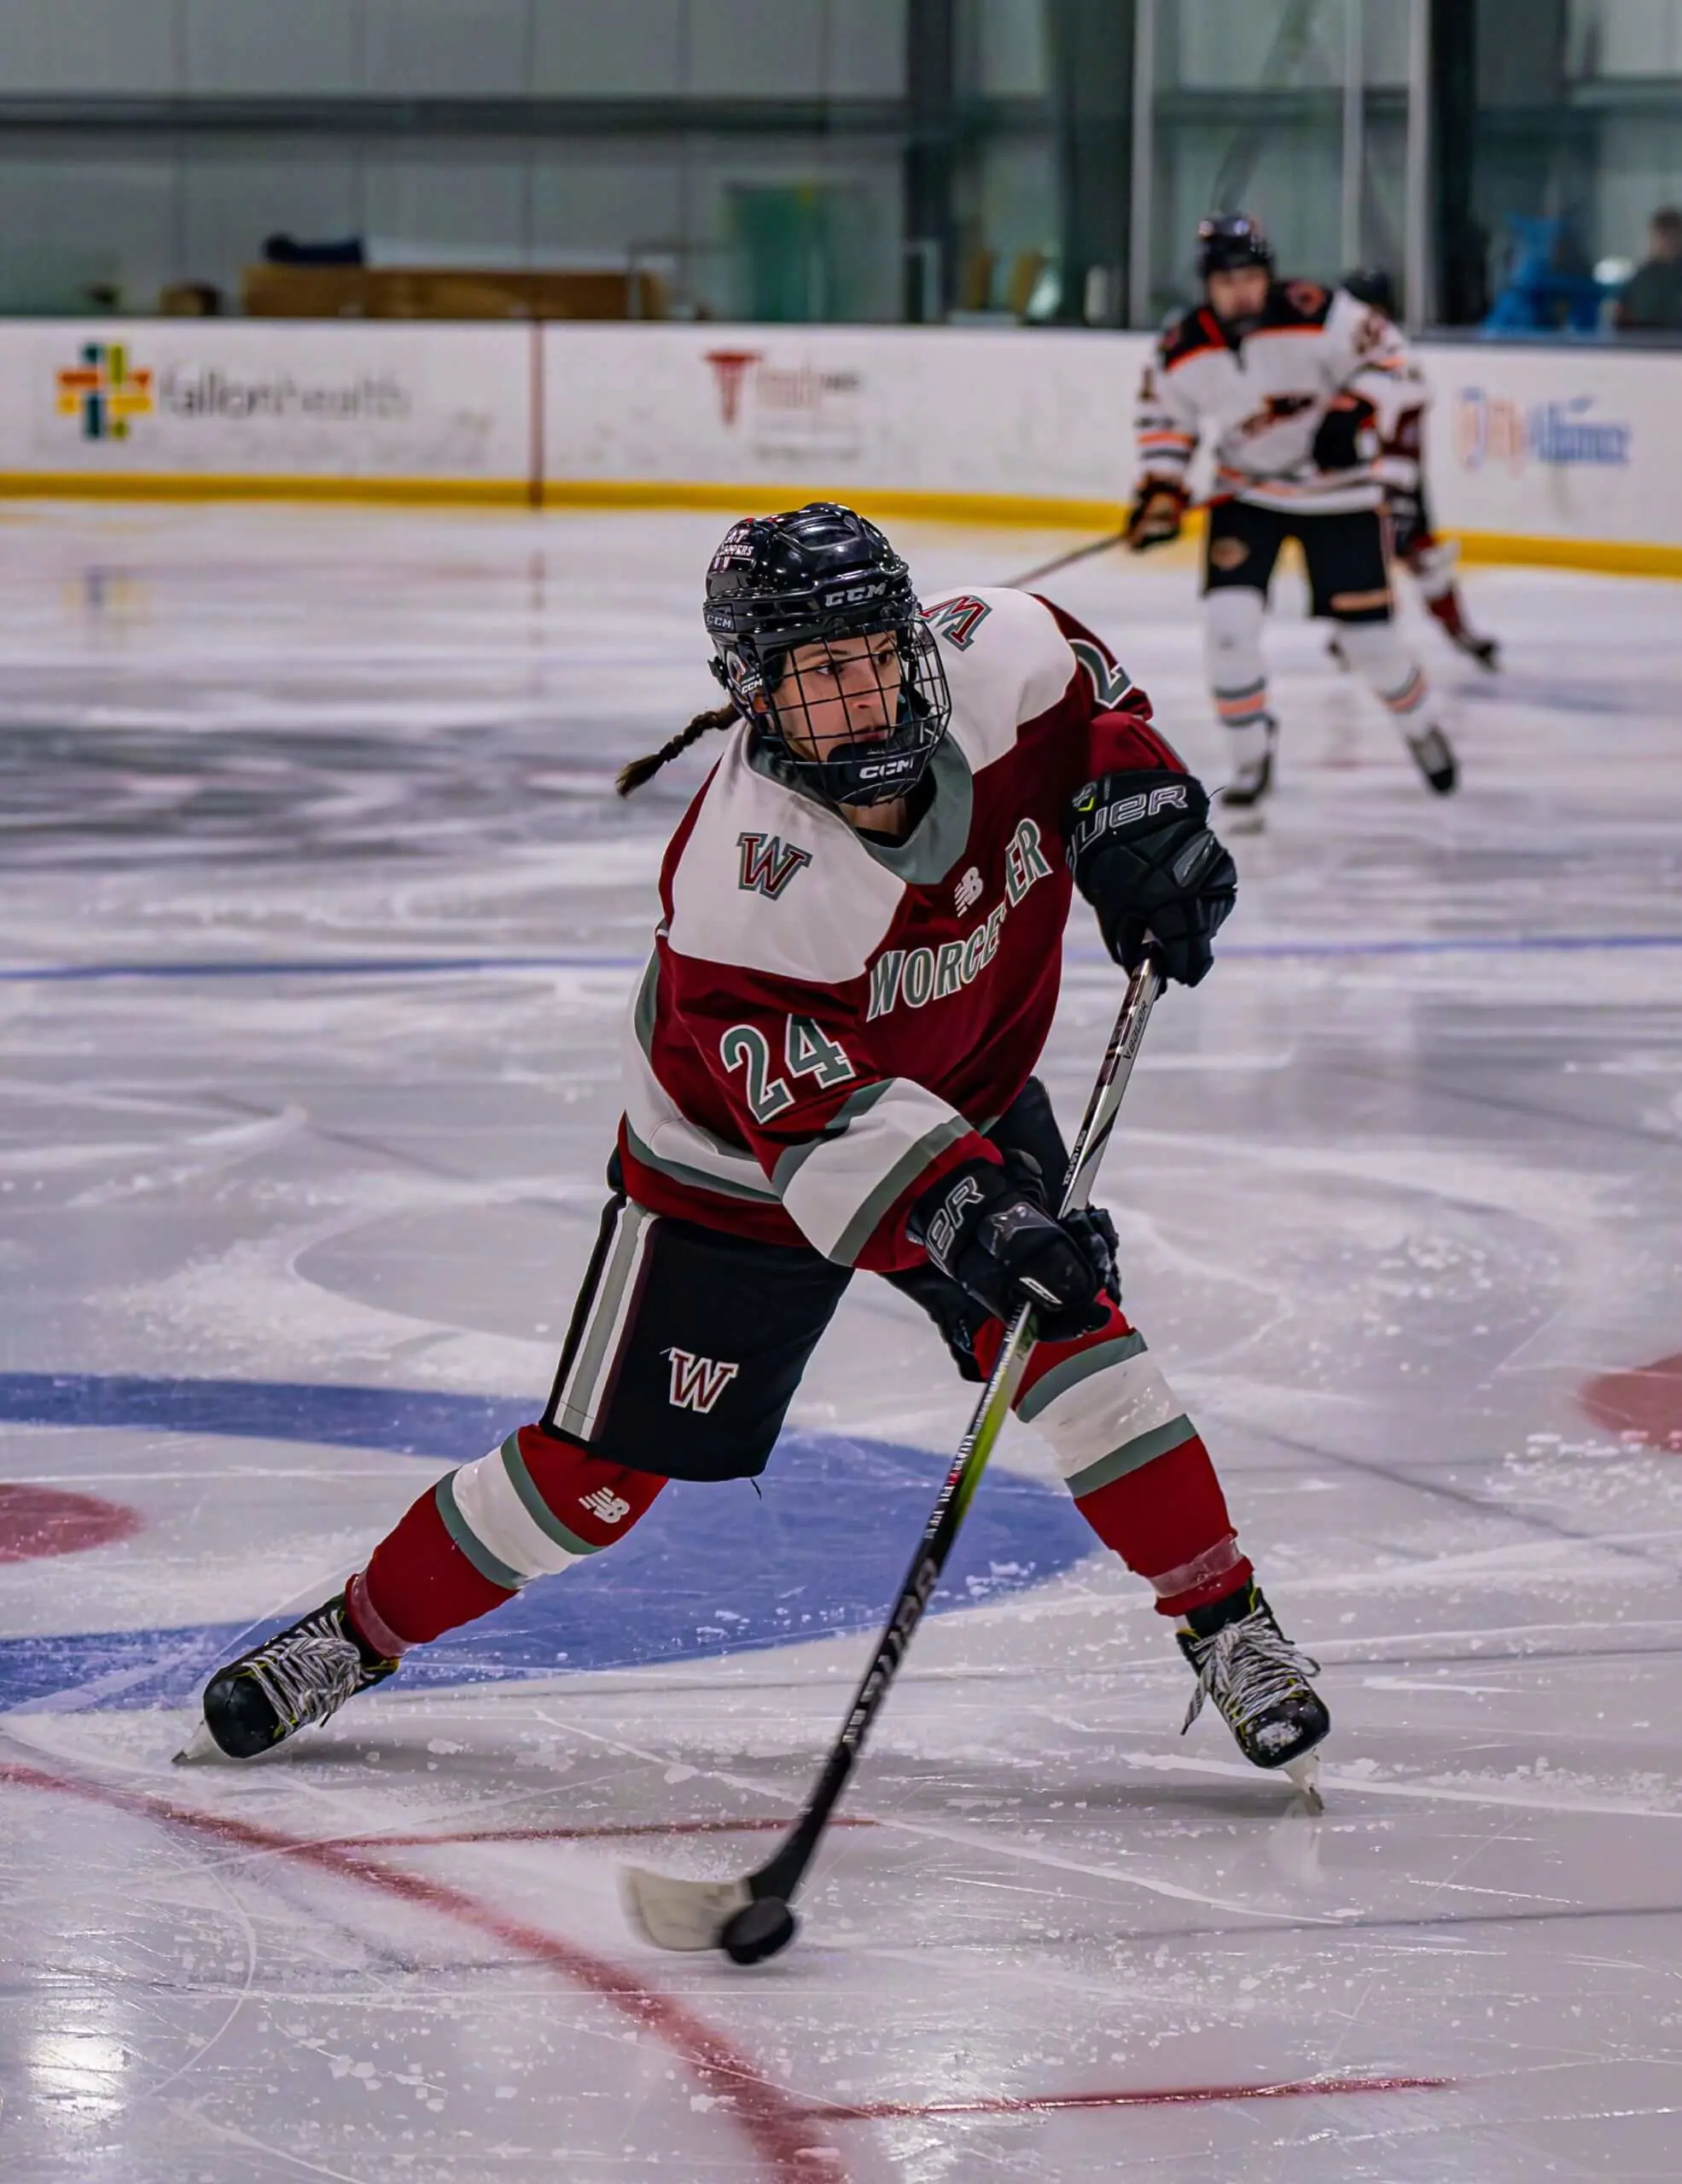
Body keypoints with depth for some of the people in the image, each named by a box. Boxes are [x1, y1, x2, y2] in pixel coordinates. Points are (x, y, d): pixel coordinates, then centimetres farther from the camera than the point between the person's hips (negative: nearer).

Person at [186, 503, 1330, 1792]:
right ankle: (360, 1633, 20)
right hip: (738, 1150, -4)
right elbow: (814, 1112, -40)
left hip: (968, 1096, 5)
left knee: (1069, 1332, -12)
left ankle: (1229, 1624, 4)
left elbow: (1086, 695, 3)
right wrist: (959, 1210, -52)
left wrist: (1137, 800, -14)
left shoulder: (994, 660, -23)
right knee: (602, 1473, 1)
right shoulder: (738, 882, -37)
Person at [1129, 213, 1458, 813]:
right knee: (1228, 616, -15)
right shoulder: (1184, 350, -13)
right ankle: (1252, 752, 5)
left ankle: (1420, 726, 30)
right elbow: (1165, 415, 4)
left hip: (1336, 488, -2)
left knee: (1365, 629, -1)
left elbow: (1388, 358, -17)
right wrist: (1161, 491, -5)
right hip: (1247, 491, 2)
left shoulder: (1316, 314, -23)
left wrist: (1353, 414, -32)